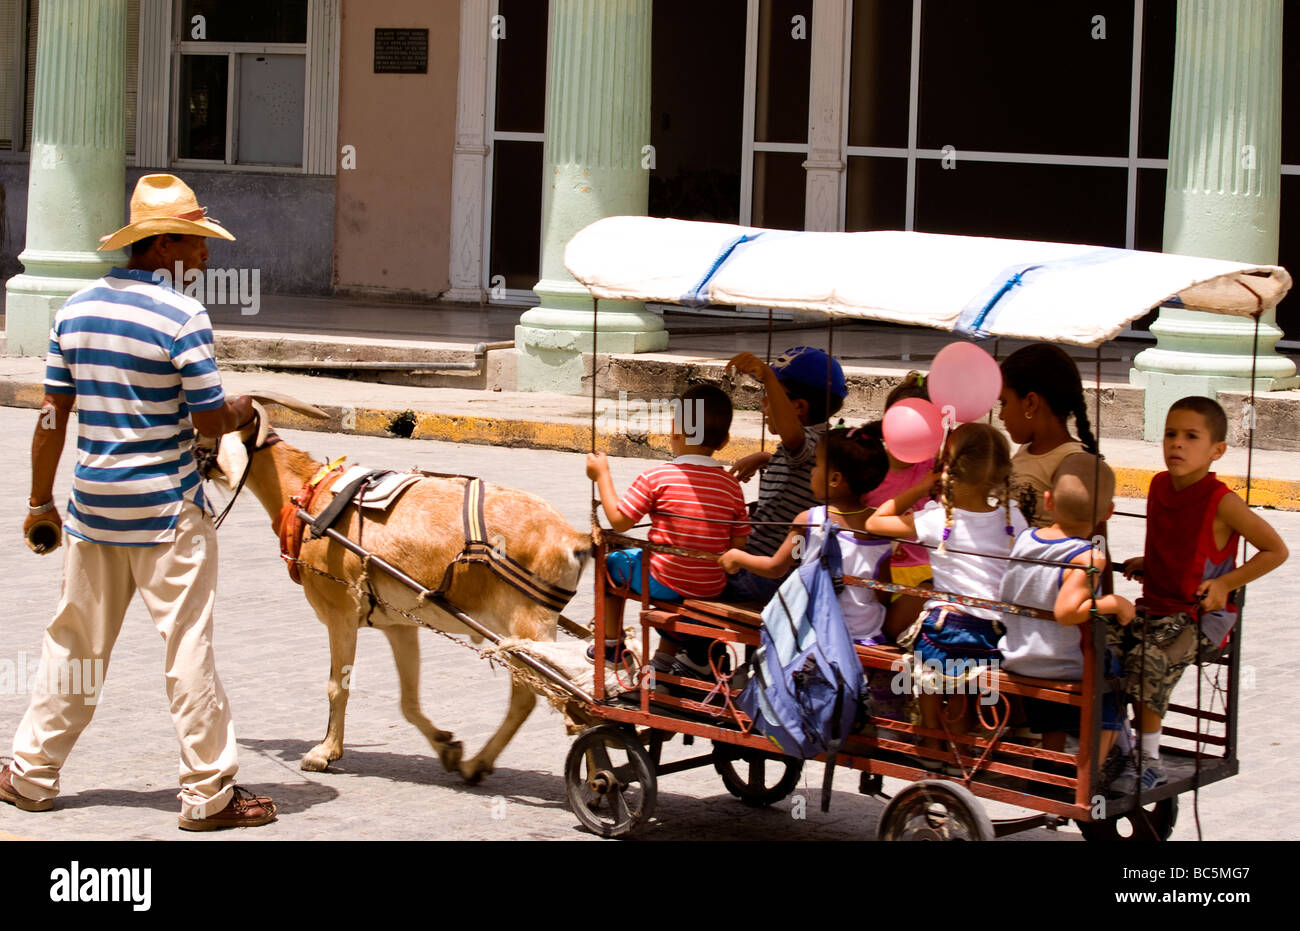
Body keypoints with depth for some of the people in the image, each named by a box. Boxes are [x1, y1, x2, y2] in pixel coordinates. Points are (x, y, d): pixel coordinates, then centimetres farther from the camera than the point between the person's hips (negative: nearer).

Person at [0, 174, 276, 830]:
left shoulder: (75, 310, 5)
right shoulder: (181, 316, -13)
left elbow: (53, 416, 7)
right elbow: (208, 421, -12)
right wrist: (241, 411, 10)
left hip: (93, 504, 6)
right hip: (166, 509, -6)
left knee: (75, 642, 16)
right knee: (187, 647, 1)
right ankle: (209, 792, 5)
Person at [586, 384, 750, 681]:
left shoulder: (656, 477, -17)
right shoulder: (732, 486, -5)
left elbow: (619, 521, -9)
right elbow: (738, 545, -2)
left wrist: (602, 475, 3)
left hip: (664, 583, -4)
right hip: (712, 587, 4)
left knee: (612, 562, 25)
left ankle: (611, 643, 36)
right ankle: (666, 655, 46)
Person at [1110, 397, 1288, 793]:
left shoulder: (1220, 502, -13)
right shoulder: (1159, 486, 7)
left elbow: (1276, 551, -7)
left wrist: (1225, 583, -13)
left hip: (1201, 617, -7)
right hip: (1153, 607, 7)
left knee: (1149, 660, -31)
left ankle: (1149, 761, -17)